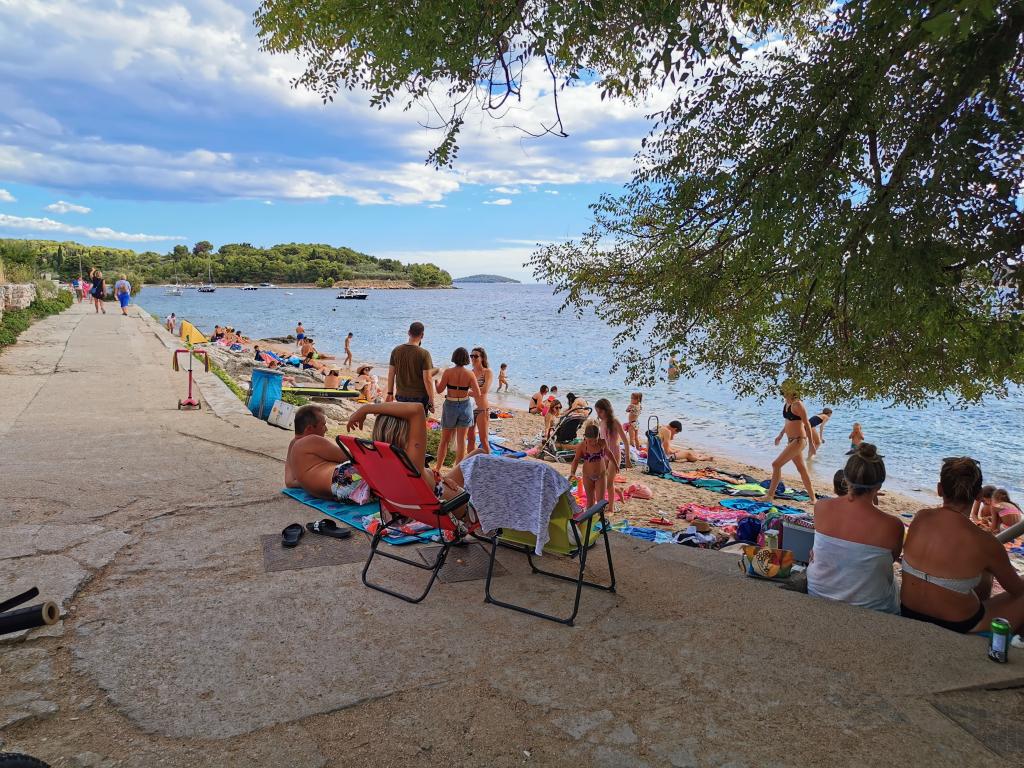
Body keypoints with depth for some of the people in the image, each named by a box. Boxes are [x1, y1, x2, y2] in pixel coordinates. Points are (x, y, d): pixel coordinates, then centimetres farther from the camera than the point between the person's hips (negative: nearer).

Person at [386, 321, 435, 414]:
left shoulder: (396, 351, 0)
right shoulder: (424, 354, -14)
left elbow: (391, 374, 6)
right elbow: (427, 379, -16)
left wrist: (390, 393, 17)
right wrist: (431, 400, -8)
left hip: (401, 395, 4)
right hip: (419, 396, -4)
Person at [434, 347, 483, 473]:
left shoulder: (448, 372, -13)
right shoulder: (470, 375, -9)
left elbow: (439, 390, -10)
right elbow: (478, 394, -13)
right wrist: (468, 393, 7)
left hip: (450, 406, -1)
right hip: (465, 406, 1)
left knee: (445, 440, 13)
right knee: (461, 440, 10)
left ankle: (437, 468, 18)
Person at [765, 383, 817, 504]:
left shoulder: (797, 405, -16)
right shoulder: (786, 404, 9)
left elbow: (807, 424, -16)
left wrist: (810, 443, -16)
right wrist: (781, 435, 28)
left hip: (798, 440, -10)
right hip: (791, 440, 10)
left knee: (776, 464, -12)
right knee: (802, 469, 15)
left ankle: (770, 496, -6)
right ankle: (813, 498, 24)